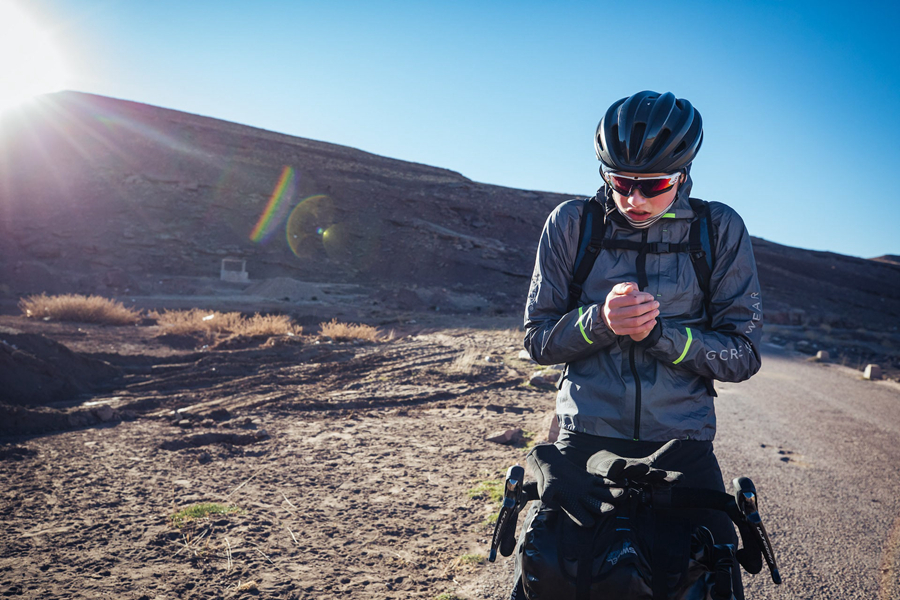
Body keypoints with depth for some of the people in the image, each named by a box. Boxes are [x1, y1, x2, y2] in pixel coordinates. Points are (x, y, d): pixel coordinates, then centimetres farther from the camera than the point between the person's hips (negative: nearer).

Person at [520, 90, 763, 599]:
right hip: (586, 441, 0)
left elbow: (743, 355, -1)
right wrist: (600, 320, -20)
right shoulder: (571, 223, -1)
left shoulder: (720, 229, 0)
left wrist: (656, 331, -18)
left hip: (683, 446, 1)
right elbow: (539, 341, 0)